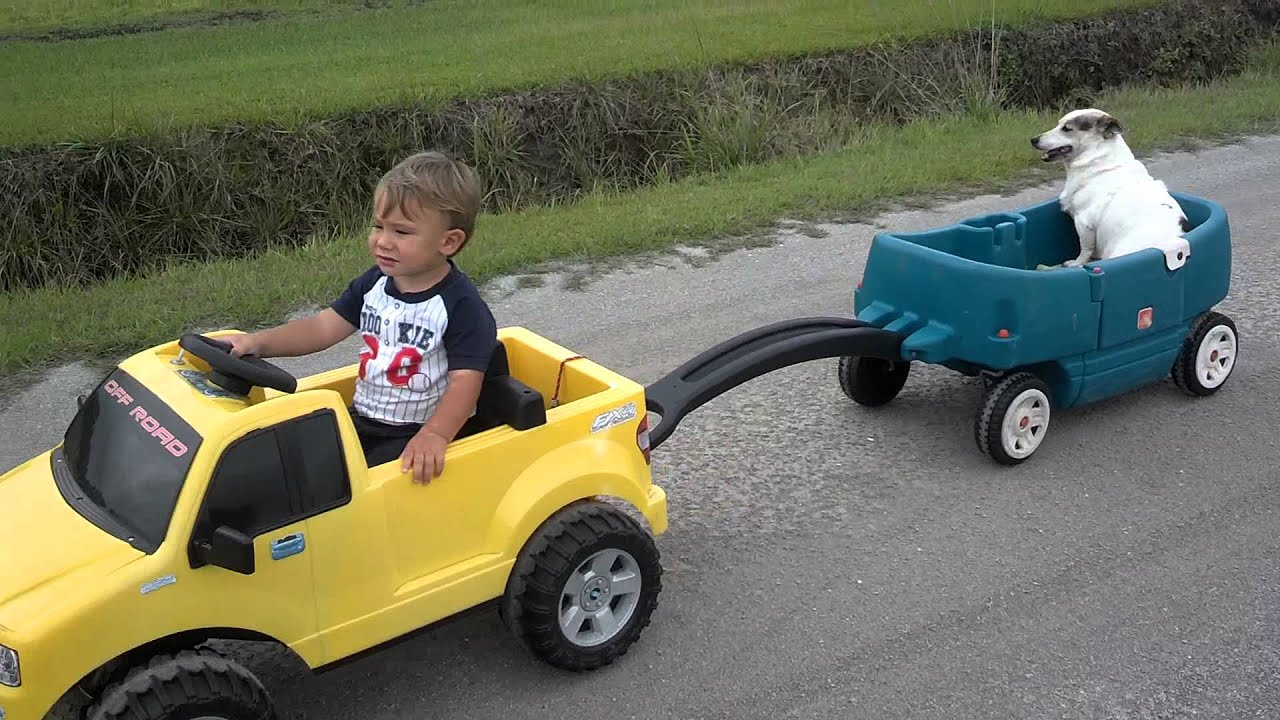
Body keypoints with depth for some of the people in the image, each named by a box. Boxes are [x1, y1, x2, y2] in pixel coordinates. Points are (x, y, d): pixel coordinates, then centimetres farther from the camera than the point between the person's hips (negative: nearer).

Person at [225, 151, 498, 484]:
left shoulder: (462, 306, -16)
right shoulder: (374, 283, 5)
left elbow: (465, 381, -22)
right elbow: (325, 326, 5)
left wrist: (434, 435, -38)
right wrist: (257, 342, -9)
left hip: (419, 434, -7)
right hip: (362, 419, 7)